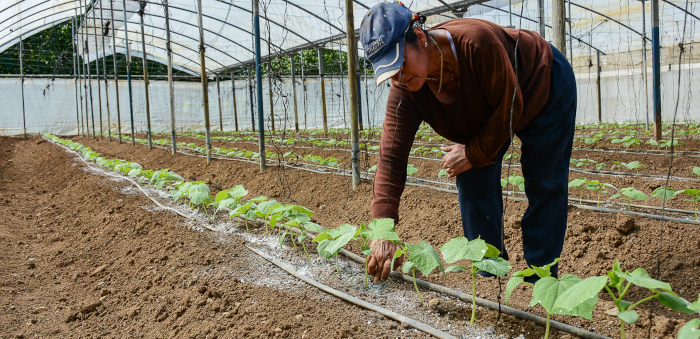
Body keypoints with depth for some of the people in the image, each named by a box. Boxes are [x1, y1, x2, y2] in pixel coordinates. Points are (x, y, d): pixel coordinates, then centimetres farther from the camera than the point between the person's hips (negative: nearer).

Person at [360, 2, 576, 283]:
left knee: (544, 186, -4)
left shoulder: (477, 42, -44)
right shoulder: (403, 90, -26)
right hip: (486, 113, 5)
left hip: (545, 85, -4)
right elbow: (391, 156, -33)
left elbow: (509, 106, -31)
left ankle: (541, 278, 8)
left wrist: (474, 154, -25)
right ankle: (490, 275, 10)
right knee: (472, 182, -5)